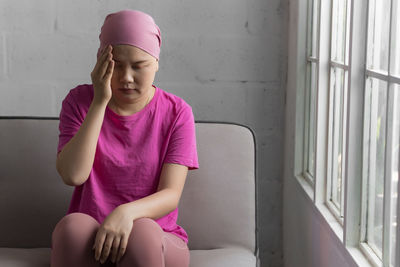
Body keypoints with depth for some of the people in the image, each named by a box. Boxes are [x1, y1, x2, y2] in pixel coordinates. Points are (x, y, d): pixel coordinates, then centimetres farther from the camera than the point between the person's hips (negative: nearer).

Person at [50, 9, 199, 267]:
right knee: (74, 224, -34)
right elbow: (72, 175, -13)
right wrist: (100, 102, -16)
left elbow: (171, 195, -10)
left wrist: (127, 212, -32)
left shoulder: (177, 112, -1)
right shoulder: (80, 101, 2)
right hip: (87, 238, 1)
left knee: (142, 231, -35)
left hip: (156, 239, 0)